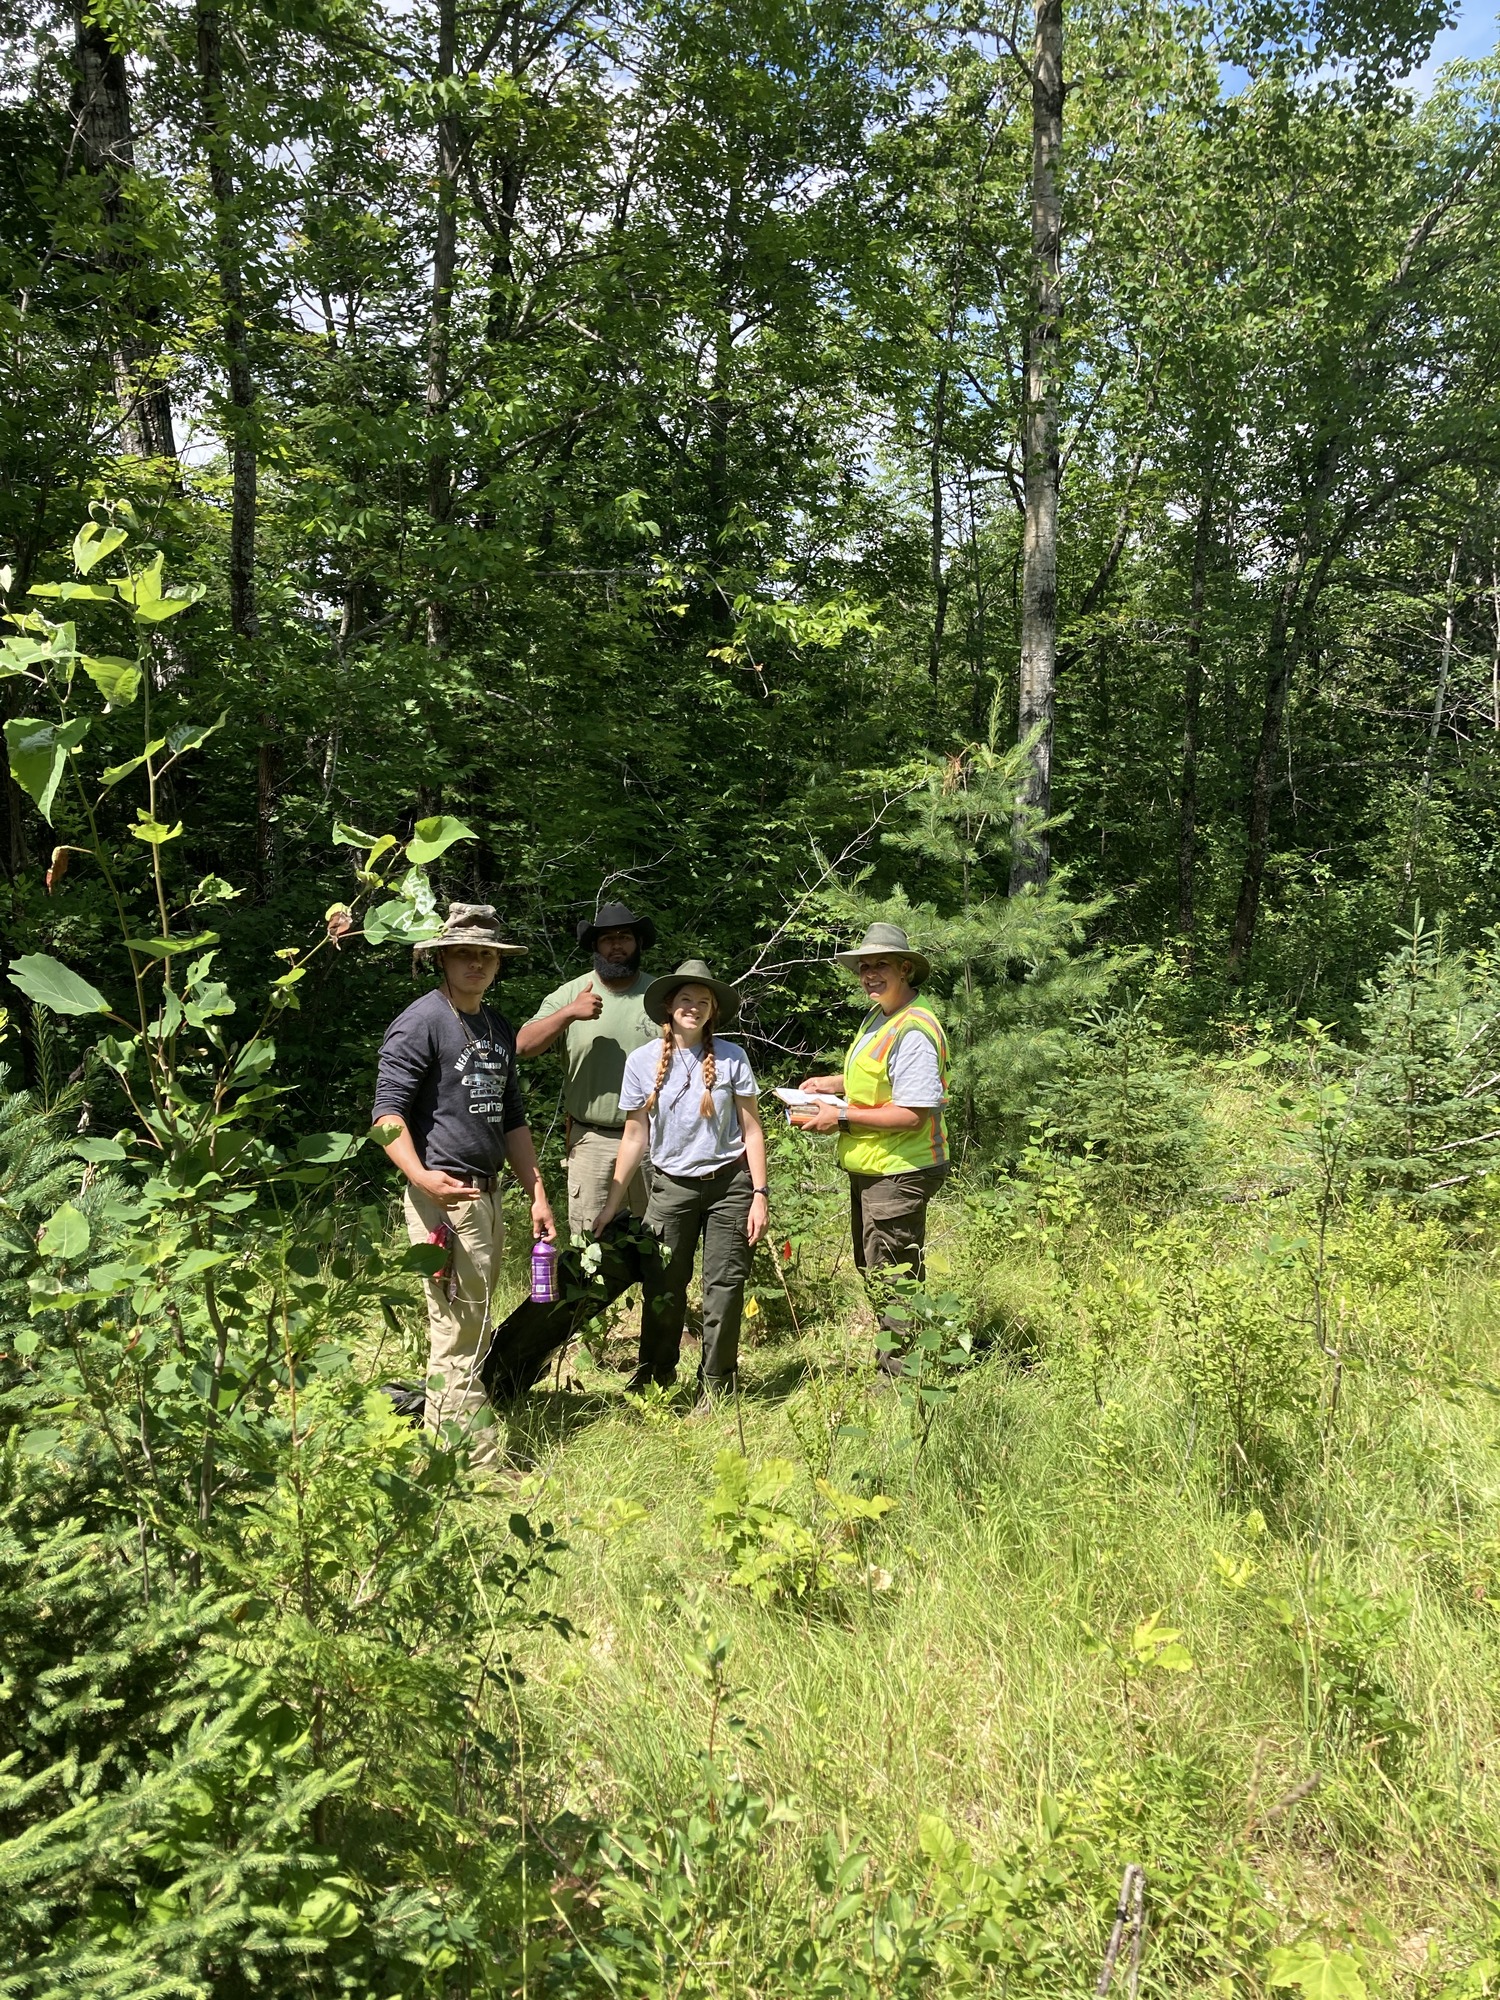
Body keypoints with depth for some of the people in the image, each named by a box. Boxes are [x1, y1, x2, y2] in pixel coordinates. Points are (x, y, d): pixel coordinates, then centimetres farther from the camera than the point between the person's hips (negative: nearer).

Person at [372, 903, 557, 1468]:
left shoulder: (498, 1028, 17)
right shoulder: (421, 1022, -8)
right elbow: (387, 1110, -16)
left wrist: (538, 1195, 19)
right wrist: (420, 1175, -31)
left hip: (487, 1193, 9)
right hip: (443, 1194, -9)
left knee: (469, 1327, 13)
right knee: (459, 1329, -7)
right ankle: (475, 1464, -1)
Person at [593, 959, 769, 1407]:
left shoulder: (731, 1058, -3)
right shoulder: (642, 1062, -1)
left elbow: (752, 1131, 0)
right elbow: (635, 1137, 4)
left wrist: (760, 1194, -5)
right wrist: (613, 1202, 3)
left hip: (729, 1183, 0)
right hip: (671, 1186, 1)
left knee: (725, 1286, 3)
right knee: (662, 1288, 3)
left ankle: (715, 1387, 17)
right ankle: (653, 1378, 23)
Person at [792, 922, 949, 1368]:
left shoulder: (914, 1031, -23)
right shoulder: (877, 1017, 9)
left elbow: (912, 1114, -27)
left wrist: (842, 1117, -23)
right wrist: (835, 1084, 11)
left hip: (898, 1174, -11)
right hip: (869, 1168, 11)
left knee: (892, 1280, 0)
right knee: (874, 1271, 22)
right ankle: (894, 1363, 36)